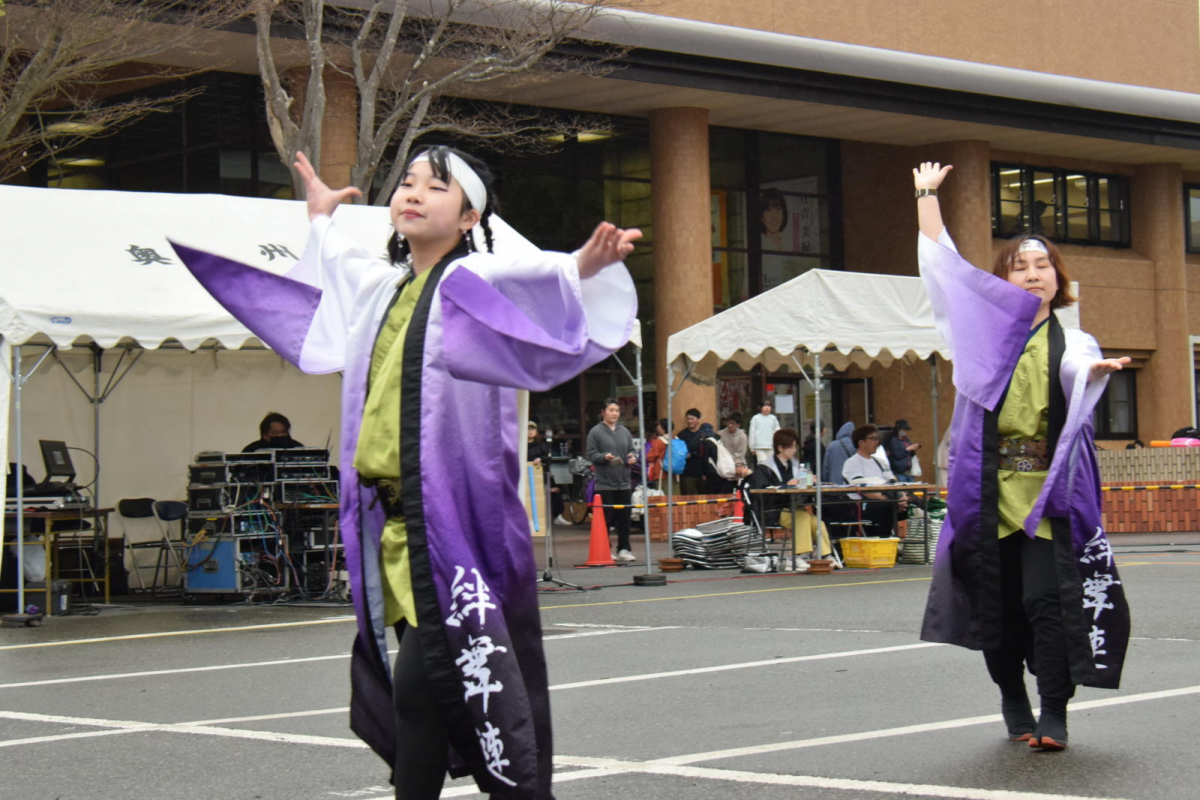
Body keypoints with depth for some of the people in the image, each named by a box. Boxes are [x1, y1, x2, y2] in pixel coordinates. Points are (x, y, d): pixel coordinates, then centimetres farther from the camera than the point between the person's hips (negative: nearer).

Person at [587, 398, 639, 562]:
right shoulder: (595, 432, -2)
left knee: (624, 518, 7)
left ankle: (624, 549, 15)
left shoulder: (624, 431, 12)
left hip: (624, 482, 5)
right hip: (604, 483, -5)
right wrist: (604, 457, -22)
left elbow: (632, 449, 16)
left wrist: (633, 457, -5)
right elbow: (591, 455, -5)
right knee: (606, 518, -2)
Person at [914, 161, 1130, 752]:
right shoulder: (991, 324, 12)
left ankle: (1053, 713, -6)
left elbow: (1079, 372, -14)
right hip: (988, 482, 1)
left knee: (1047, 598, -12)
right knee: (997, 599, 3)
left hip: (1048, 487, -1)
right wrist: (927, 194, 12)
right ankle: (1013, 703, 19)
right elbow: (942, 262, 10)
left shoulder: (1072, 343, 9)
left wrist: (1096, 370, -37)